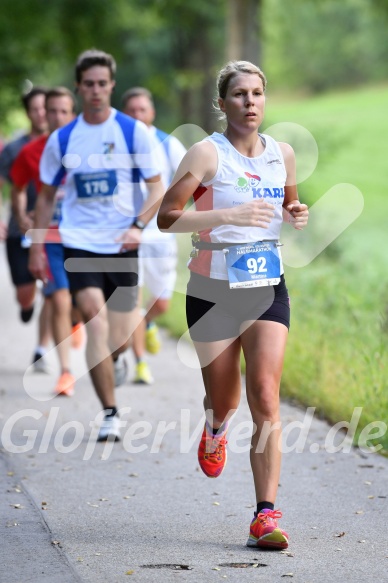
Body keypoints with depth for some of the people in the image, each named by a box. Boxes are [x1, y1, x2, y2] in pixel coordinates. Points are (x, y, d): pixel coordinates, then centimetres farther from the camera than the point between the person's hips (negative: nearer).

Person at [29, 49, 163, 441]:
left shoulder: (134, 132, -1)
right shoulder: (62, 139, 4)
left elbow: (157, 189, -1)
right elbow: (46, 196, 14)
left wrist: (138, 226, -17)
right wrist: (36, 247, 9)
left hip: (122, 246, 0)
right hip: (79, 243, 0)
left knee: (119, 336, 6)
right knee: (95, 320, -17)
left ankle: (115, 358, 45)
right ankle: (110, 415, -11)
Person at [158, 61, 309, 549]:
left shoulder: (283, 154, 6)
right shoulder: (207, 153, -9)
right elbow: (166, 217, -15)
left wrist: (296, 216, 0)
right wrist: (229, 215, -27)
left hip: (268, 289, 2)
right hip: (213, 289, -2)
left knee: (265, 399, -12)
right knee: (224, 398, 10)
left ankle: (266, 514, -12)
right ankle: (215, 428, 50)